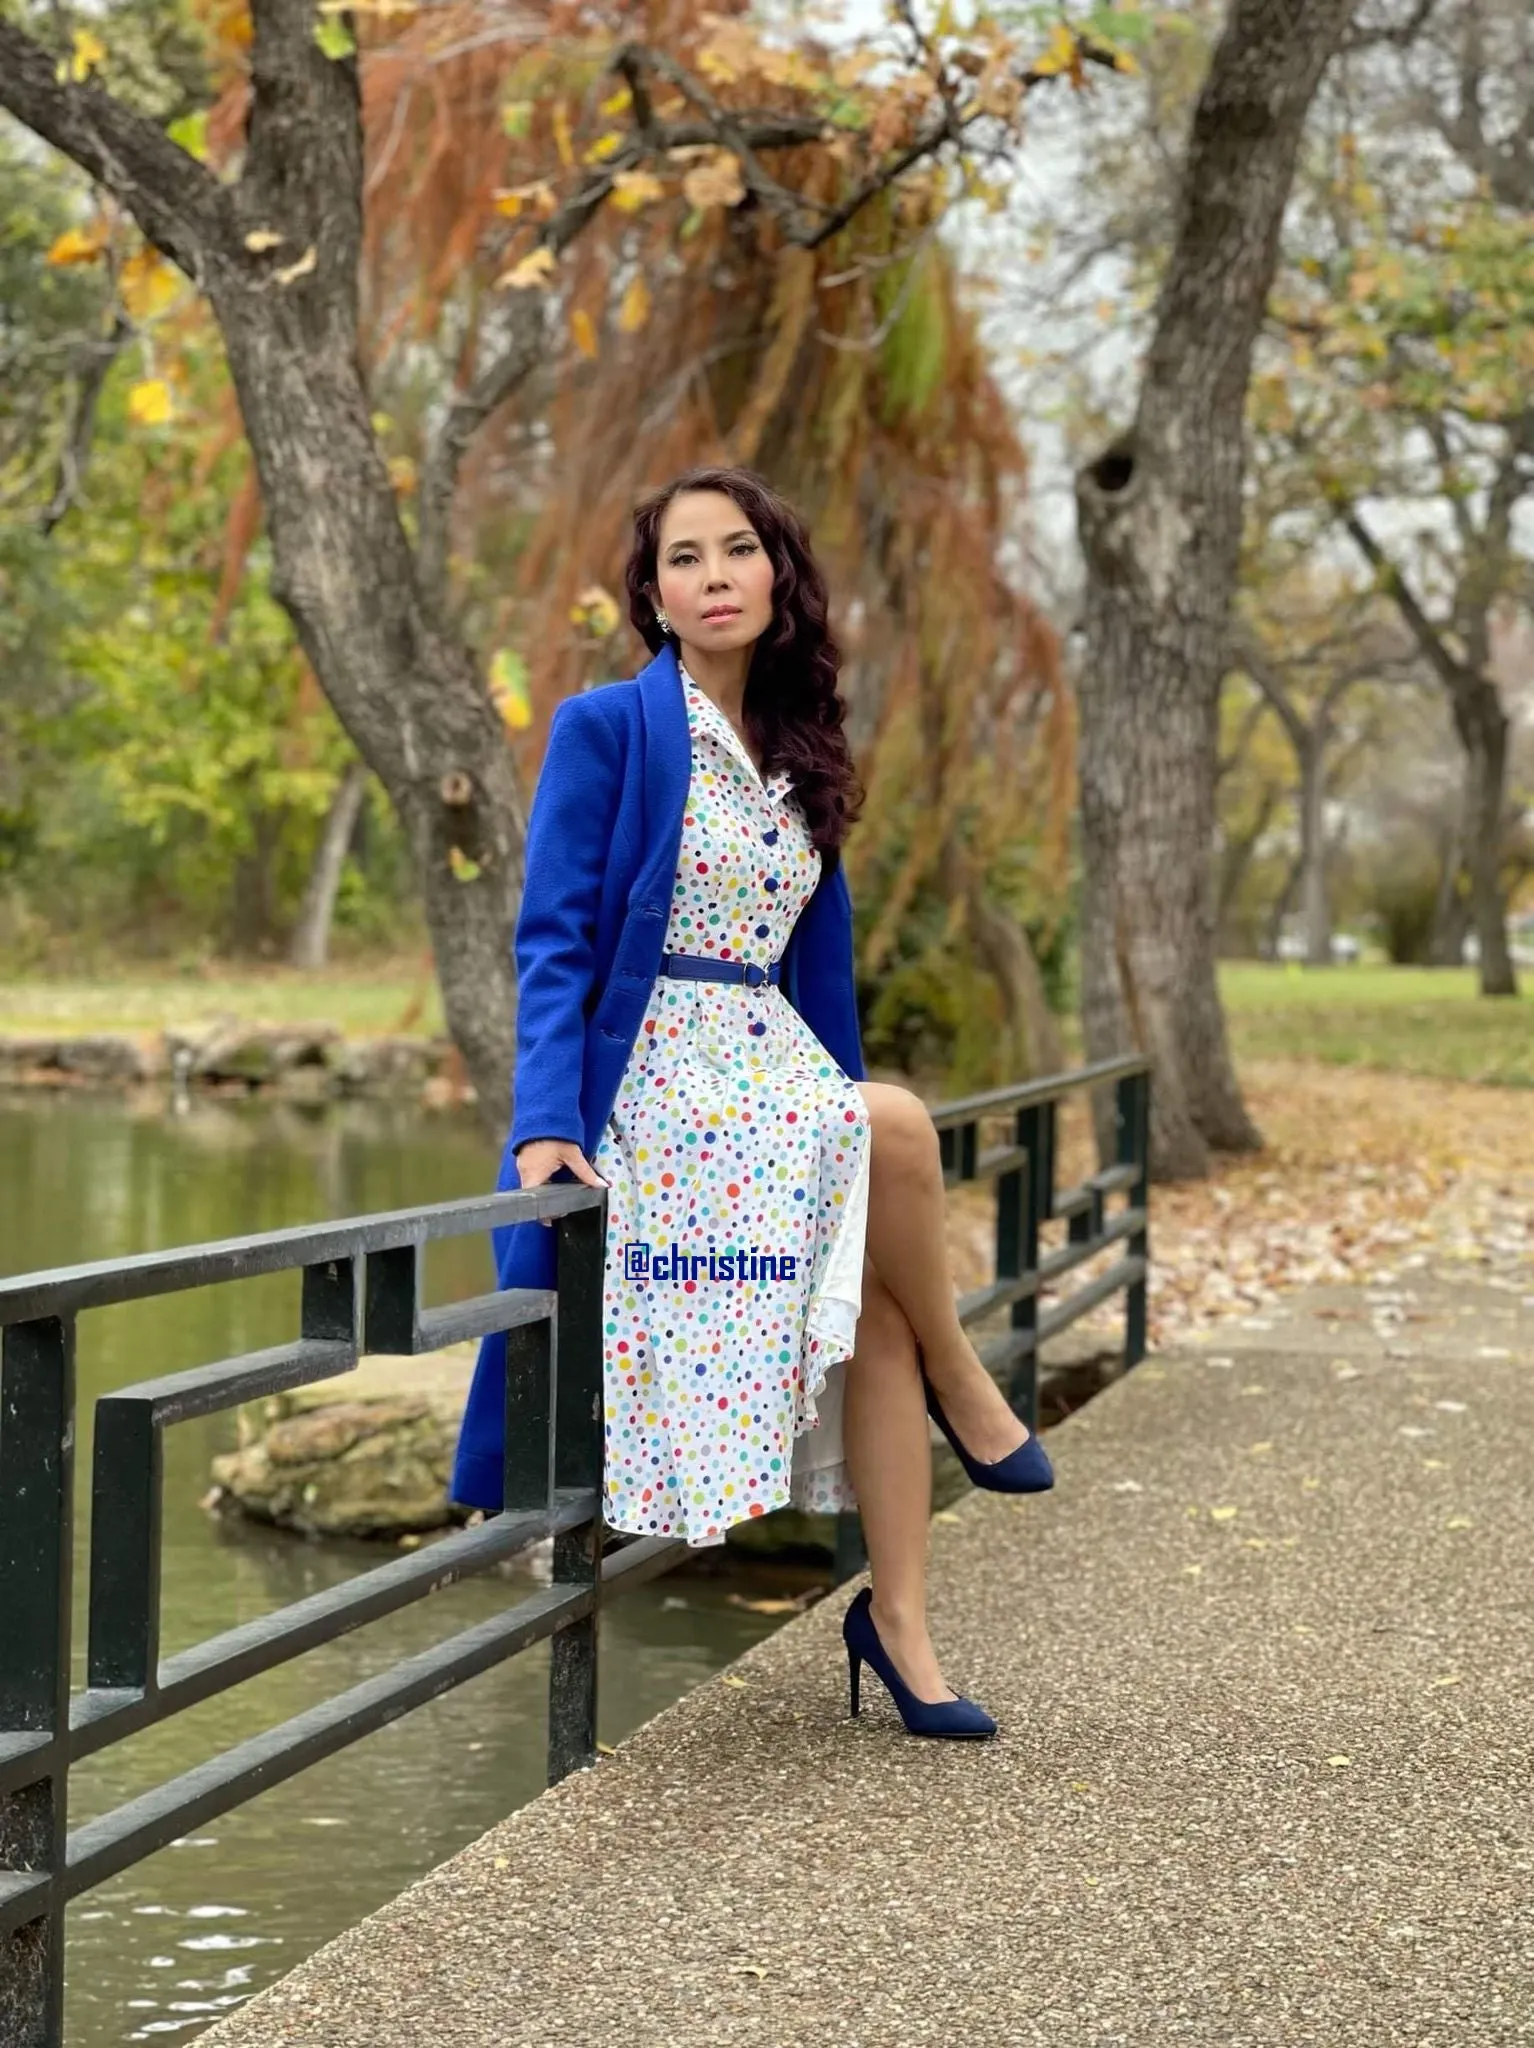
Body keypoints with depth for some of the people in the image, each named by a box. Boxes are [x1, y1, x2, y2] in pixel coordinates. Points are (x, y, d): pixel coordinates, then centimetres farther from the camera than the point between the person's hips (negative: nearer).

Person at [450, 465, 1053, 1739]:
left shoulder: (798, 752, 14)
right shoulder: (607, 727, -5)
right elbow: (554, 939, -10)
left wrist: (841, 1097, 18)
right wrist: (547, 1123, -20)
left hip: (777, 1067, 6)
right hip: (652, 1075, -6)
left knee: (877, 1307, -13)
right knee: (902, 1126, -28)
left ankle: (900, 1619, -8)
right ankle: (962, 1387, -6)